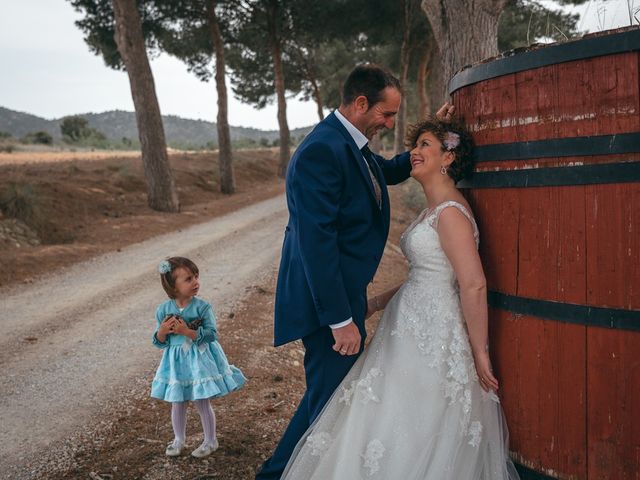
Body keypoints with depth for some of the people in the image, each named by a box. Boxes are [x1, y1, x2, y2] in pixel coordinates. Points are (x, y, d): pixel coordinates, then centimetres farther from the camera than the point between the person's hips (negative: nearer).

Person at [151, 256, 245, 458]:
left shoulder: (202, 307, -14)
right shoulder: (163, 310, -6)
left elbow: (211, 334, -19)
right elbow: (159, 342, 1)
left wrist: (187, 331, -29)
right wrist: (162, 331, -21)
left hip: (200, 360, -3)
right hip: (176, 362, 3)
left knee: (202, 403, 7)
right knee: (177, 403, 15)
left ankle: (210, 440, 26)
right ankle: (179, 438, 37)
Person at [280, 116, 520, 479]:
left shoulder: (450, 212, -17)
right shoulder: (434, 210, 14)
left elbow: (474, 286, -21)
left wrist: (479, 353, -18)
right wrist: (376, 304, 19)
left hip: (433, 339, -10)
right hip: (415, 328, 10)